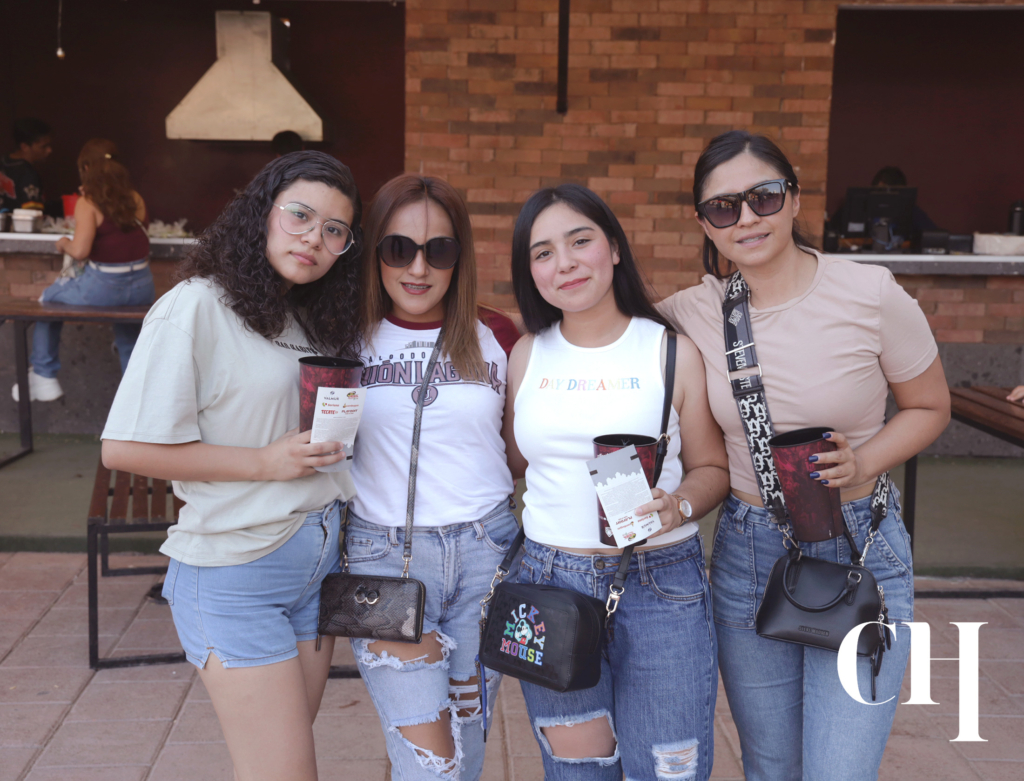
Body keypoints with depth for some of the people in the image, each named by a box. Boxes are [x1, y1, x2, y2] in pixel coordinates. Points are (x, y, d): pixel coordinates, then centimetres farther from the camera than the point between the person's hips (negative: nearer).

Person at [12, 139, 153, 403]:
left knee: (49, 298, 25)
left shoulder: (87, 203, -10)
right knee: (128, 335, 34)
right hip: (142, 289, 4)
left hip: (102, 289, -4)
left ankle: (44, 379, 28)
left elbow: (79, 250, -18)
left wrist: (64, 243, 2)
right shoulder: (135, 199, 4)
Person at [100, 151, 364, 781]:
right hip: (234, 570, -7)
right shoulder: (196, 309, -13)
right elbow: (125, 447, -16)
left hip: (319, 558, 7)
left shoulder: (317, 318, 11)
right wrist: (264, 463, -18)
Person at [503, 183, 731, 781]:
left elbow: (712, 468, 2)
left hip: (660, 582, -2)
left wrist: (679, 506, -17)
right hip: (549, 580, 3)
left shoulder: (674, 352, -2)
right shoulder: (527, 355, 6)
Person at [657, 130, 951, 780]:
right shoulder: (689, 314, -6)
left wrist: (862, 465, -17)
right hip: (745, 550, 3)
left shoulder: (872, 295, -11)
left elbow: (929, 407, 2)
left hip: (860, 552, -2)